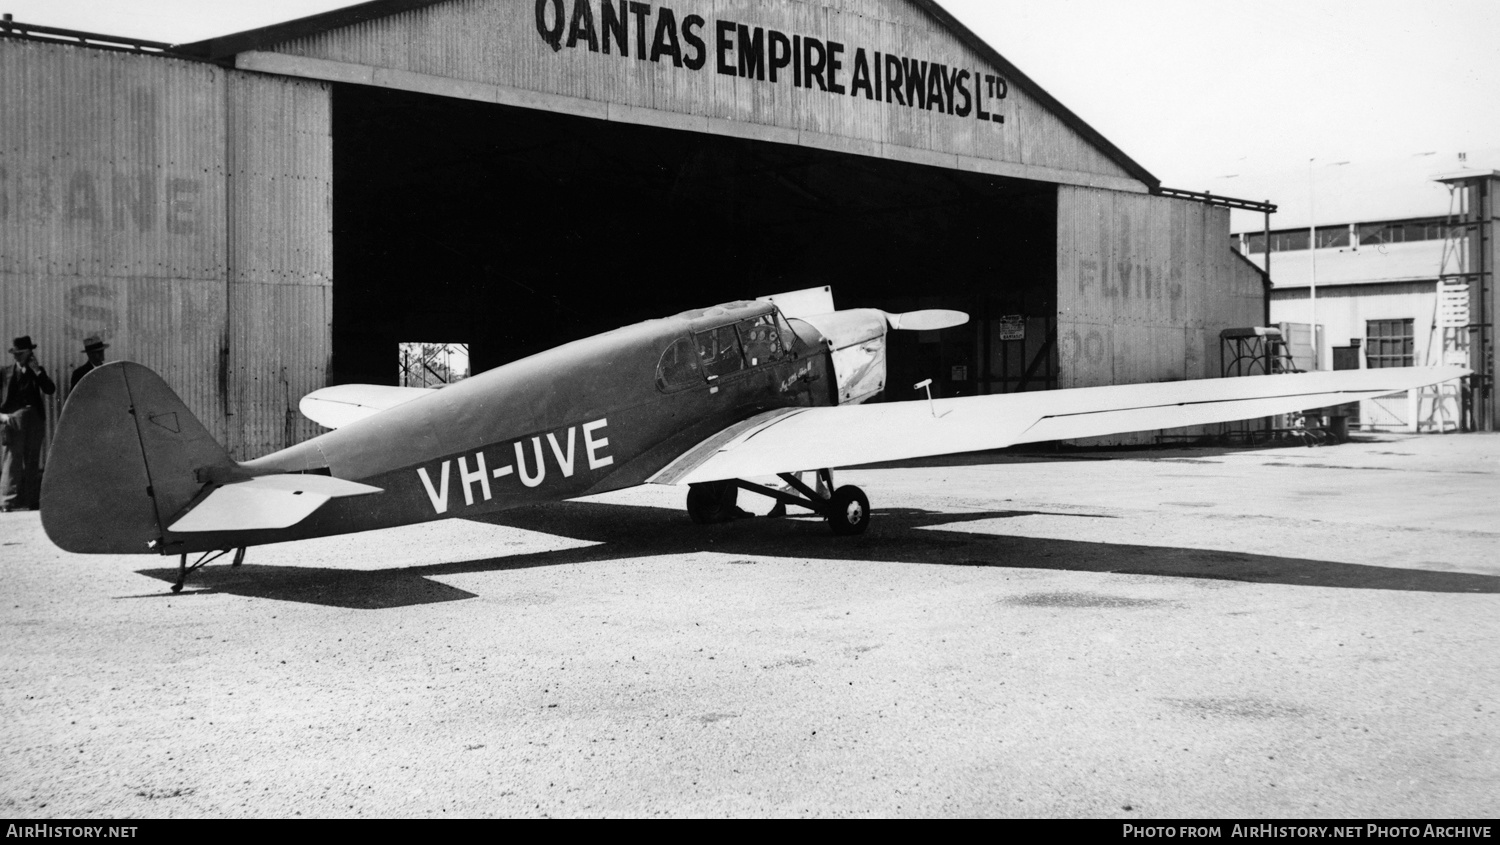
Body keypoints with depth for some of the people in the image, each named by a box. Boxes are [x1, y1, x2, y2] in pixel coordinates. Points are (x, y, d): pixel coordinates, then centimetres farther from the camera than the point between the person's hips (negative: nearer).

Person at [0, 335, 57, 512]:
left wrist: (37, 370, -6)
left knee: (32, 463, 6)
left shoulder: (37, 372, 15)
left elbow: (50, 390, 0)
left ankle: (31, 502, 10)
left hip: (35, 419, 2)